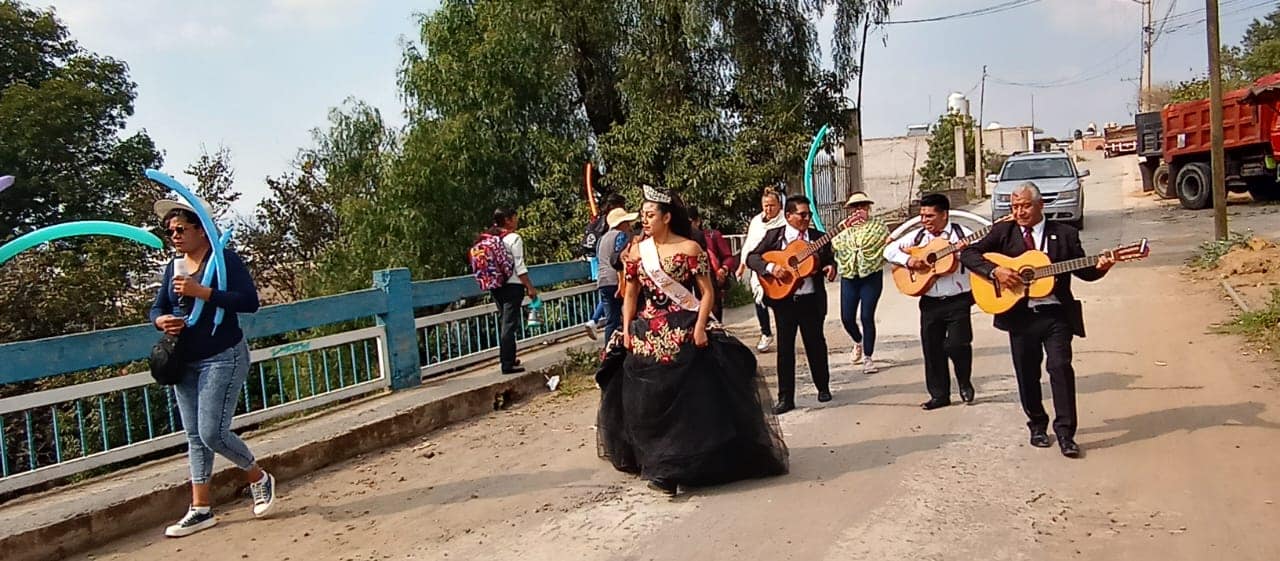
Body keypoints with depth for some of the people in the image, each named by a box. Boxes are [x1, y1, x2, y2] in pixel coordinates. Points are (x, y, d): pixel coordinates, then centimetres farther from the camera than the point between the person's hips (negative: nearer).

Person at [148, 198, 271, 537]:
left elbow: (250, 301, -19)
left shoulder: (225, 259, -10)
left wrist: (202, 292, -24)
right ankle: (201, 509, 15)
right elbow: (157, 307, 16)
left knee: (212, 433, -10)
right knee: (194, 437, 9)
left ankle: (259, 478, 15)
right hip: (185, 363, 7)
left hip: (222, 359, -7)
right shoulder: (174, 267, 10)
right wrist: (161, 321, -8)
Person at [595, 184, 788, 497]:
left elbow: (707, 292, -4)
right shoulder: (636, 252, 8)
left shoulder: (689, 248, -3)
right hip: (647, 335, 4)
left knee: (692, 398, -4)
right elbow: (630, 296, 12)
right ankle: (659, 465, 20)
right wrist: (626, 330, 1)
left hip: (685, 333, -3)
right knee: (650, 401, 6)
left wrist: (699, 327, -15)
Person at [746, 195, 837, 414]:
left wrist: (830, 267, -11)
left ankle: (823, 387, 31)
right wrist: (772, 268, -19)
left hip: (812, 300, 1)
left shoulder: (818, 237, 5)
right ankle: (785, 398, 8)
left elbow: (829, 259, 12)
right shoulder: (774, 235, 0)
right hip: (783, 299, -1)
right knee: (784, 348, 2)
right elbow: (752, 258, -3)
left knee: (816, 344, 10)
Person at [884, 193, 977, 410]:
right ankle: (939, 395, 21)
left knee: (957, 344, -11)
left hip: (958, 301, -4)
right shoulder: (917, 236, 7)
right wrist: (908, 260, -11)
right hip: (930, 302, 4)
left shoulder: (962, 234, -4)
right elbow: (889, 250, 6)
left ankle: (965, 383, 19)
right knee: (931, 349, 7)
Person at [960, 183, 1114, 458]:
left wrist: (1099, 267, -14)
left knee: (1060, 366, -12)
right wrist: (995, 271, -16)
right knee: (1027, 374, 9)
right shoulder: (1003, 232, 5)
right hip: (1020, 315, 1)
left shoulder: (1065, 234, 5)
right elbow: (969, 253, -2)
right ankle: (1037, 425, 27)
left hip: (1056, 314, -1)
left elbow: (1083, 271, 7)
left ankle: (1065, 432, -4)